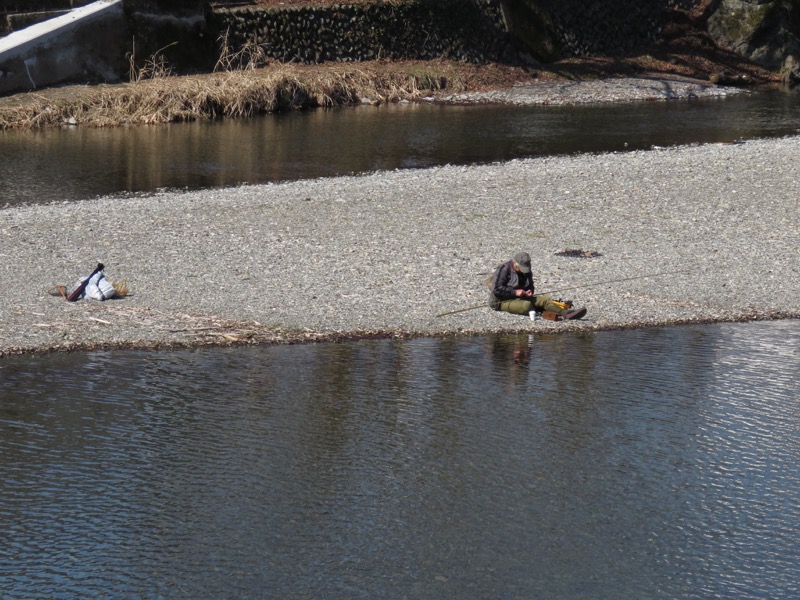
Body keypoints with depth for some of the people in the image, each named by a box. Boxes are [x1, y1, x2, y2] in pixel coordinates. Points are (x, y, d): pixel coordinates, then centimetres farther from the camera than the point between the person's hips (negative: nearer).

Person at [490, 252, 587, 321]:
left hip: (521, 298, 7)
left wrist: (529, 292, 1)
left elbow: (530, 286, 26)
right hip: (503, 302, -7)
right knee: (526, 305, -36)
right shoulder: (503, 270, -13)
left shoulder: (526, 272, 12)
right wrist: (515, 292, -23)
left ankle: (565, 313, -29)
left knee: (544, 299, -13)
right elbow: (496, 289, -20)